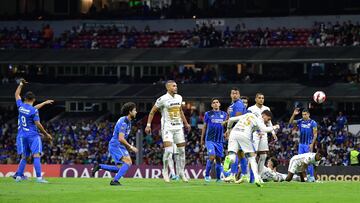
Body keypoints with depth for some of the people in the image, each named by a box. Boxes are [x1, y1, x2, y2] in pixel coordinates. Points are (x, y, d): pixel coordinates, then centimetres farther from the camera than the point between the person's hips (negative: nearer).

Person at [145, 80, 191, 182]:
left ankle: (181, 172, 19)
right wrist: (148, 125, -8)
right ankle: (165, 172, 1)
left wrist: (186, 123, 26)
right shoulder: (163, 99, -11)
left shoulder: (179, 98, 7)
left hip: (178, 127, 6)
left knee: (182, 150, 7)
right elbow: (152, 111, -3)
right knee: (168, 150, -16)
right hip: (167, 127, -6)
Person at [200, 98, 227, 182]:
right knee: (212, 156, -18)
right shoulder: (208, 114, 5)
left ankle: (218, 178, 15)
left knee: (219, 159, 4)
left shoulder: (224, 114, 10)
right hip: (210, 139, -3)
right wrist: (202, 139, 12)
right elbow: (204, 127, 11)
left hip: (220, 140, 3)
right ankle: (207, 175, -4)